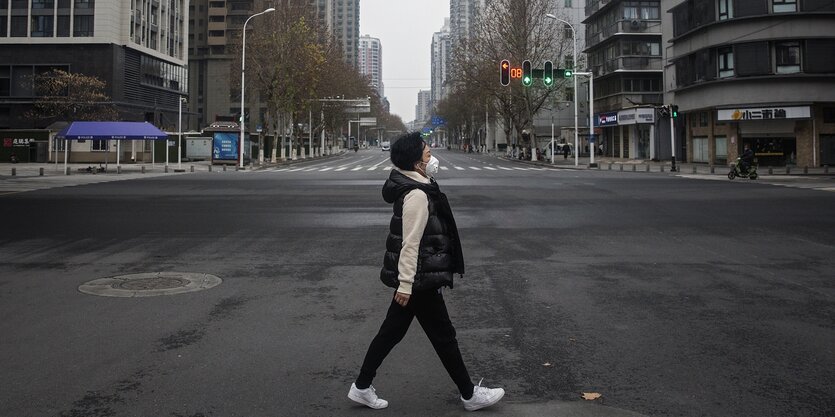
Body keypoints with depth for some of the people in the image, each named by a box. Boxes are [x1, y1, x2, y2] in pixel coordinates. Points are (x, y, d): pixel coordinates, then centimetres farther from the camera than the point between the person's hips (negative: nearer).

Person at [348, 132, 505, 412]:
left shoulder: (417, 187, 11)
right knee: (443, 335, 4)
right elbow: (410, 243, -24)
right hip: (419, 278, -10)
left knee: (391, 331, 16)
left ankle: (362, 387, 25)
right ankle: (470, 395, 19)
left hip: (416, 277, 10)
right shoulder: (417, 195, -22)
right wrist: (406, 283, -23)